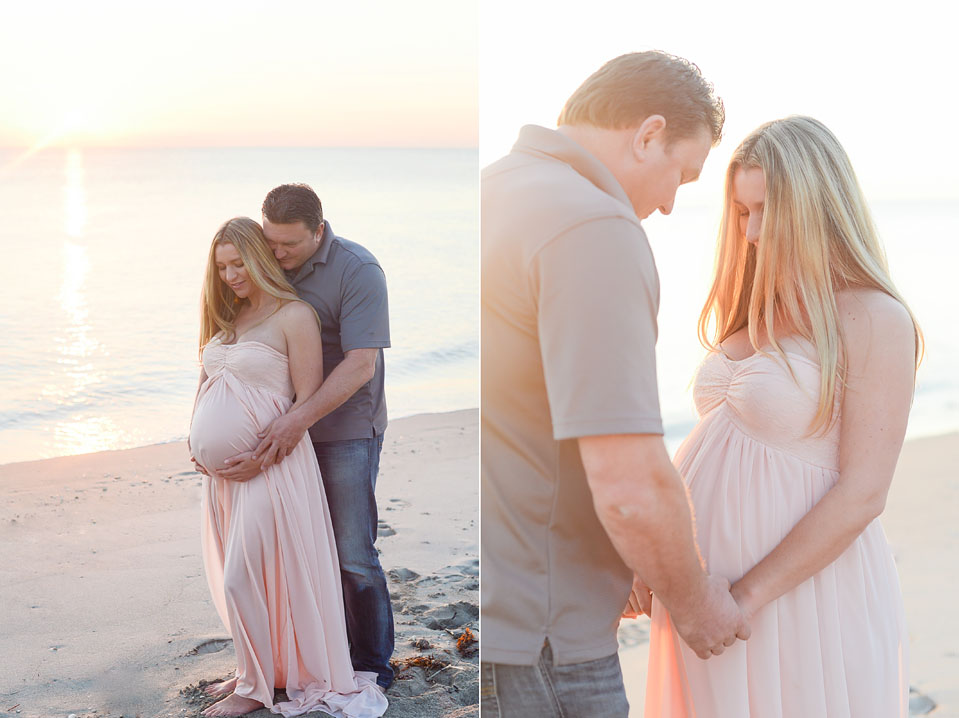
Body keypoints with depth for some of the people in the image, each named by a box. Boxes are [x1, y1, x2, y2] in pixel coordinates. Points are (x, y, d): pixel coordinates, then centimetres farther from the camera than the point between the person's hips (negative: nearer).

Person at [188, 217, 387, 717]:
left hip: (266, 467, -8)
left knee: (243, 579, -3)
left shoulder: (293, 315, -10)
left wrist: (258, 456, -16)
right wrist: (196, 438, 7)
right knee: (231, 577, 15)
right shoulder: (227, 318, 13)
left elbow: (307, 403, -12)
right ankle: (252, 669, 32)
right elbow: (208, 383, 22)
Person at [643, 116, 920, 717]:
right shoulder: (757, 312, 9)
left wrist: (746, 596, -16)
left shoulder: (876, 322, -12)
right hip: (707, 580, 6)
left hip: (800, 585, -6)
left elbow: (862, 494, -16)